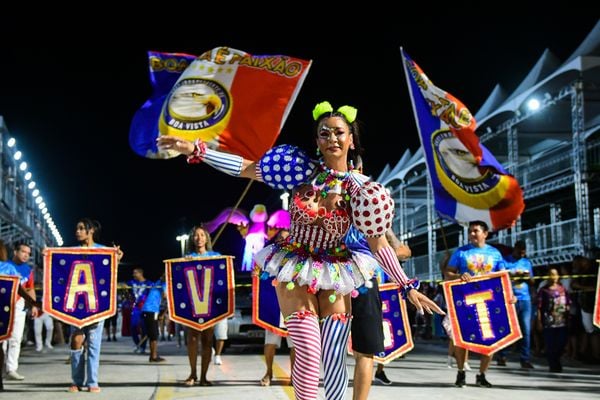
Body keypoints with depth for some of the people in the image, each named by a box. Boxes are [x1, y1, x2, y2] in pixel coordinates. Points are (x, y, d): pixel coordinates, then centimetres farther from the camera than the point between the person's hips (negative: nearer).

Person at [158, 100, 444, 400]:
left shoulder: (362, 188, -6)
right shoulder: (304, 169, -8)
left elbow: (379, 244, -2)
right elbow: (245, 168, -11)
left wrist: (407, 287, -6)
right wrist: (195, 149, -18)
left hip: (335, 274, 1)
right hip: (295, 270, -1)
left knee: (334, 360, 0)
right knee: (309, 352, -11)